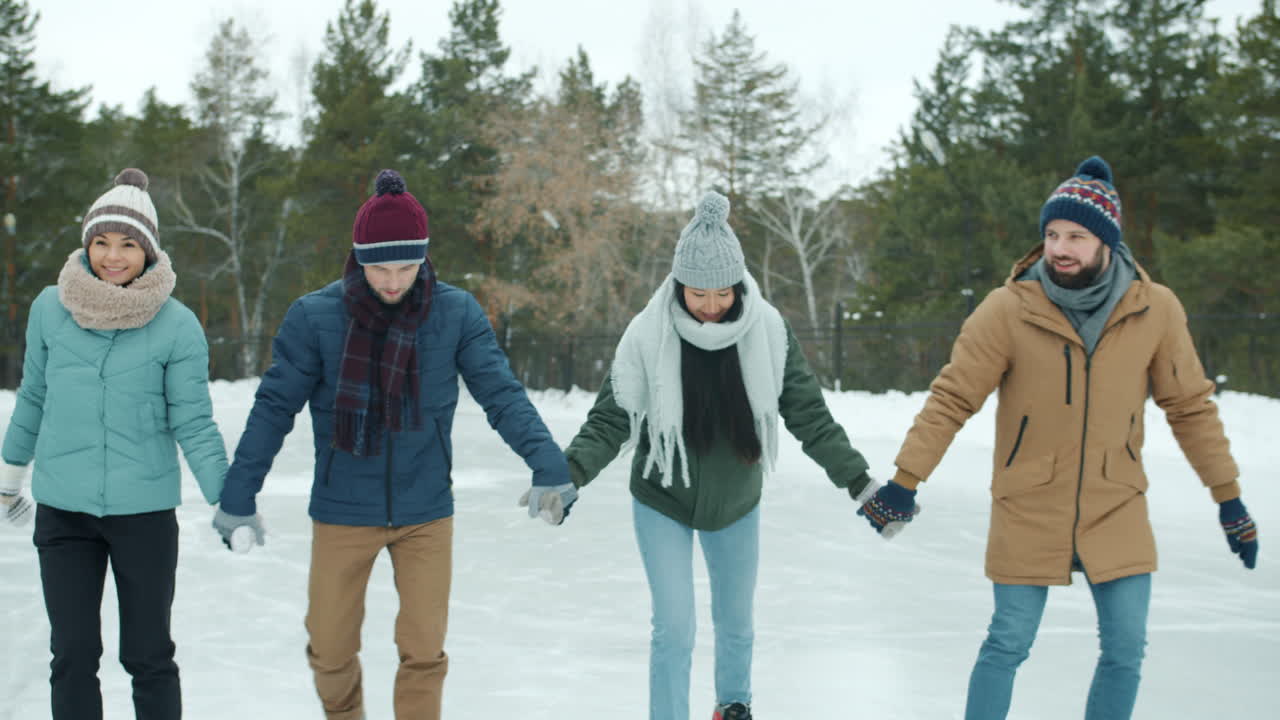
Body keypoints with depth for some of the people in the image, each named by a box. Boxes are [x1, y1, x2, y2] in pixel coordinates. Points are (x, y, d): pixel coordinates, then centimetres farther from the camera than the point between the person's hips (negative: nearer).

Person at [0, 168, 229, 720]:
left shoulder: (177, 325, -9)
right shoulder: (50, 308, -2)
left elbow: (193, 424, -4)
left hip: (145, 510, -2)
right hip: (62, 509, 2)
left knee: (148, 657, 7)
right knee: (73, 657, 6)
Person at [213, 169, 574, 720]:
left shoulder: (456, 314, -8)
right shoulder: (315, 316, -9)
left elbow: (502, 394, -12)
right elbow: (275, 406, -4)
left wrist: (547, 463, -26)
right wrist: (238, 495, -4)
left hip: (426, 513, 0)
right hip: (342, 514, 0)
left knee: (424, 651, -2)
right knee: (330, 650, 11)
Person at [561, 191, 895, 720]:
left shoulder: (767, 330, -17)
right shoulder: (649, 334, -21)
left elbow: (810, 415, -10)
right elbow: (611, 419, -17)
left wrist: (859, 482, -14)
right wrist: (569, 472, -33)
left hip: (736, 502, 3)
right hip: (662, 502, -2)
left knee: (736, 622, 20)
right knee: (674, 631, -8)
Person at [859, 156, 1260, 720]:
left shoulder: (1156, 310, -8)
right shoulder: (1008, 310, -14)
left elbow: (1190, 405, 2)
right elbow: (951, 399, -9)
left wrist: (1228, 497, 4)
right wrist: (905, 479, -12)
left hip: (1117, 512, 2)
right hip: (1028, 514, -2)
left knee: (1125, 651, 5)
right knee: (1008, 645, 3)